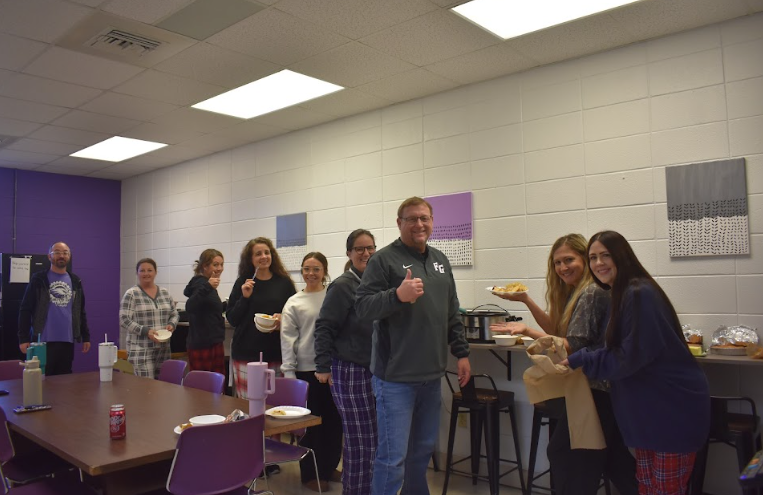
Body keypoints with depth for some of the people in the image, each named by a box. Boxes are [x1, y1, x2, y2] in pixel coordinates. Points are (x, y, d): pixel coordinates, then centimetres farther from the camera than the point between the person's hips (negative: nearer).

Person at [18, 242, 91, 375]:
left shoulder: (75, 281, 11)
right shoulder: (39, 279, 1)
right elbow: (25, 310, -1)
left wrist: (86, 337, 10)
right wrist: (23, 338, -8)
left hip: (67, 341, 3)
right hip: (43, 340, -3)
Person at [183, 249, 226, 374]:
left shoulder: (206, 283, 16)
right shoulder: (201, 283, -13)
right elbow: (189, 307, -32)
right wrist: (207, 287, -42)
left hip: (214, 343, 10)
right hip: (202, 345, -10)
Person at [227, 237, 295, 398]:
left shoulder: (284, 282, 4)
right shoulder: (243, 282, 5)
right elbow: (231, 319, 3)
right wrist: (244, 297, -10)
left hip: (276, 353, 0)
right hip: (246, 353, 0)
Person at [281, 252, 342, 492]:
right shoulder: (294, 302, 1)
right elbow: (288, 339, -1)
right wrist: (288, 373, -6)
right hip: (306, 369, -2)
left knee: (333, 420, 11)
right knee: (311, 422, 6)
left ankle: (329, 467, 30)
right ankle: (310, 473, 21)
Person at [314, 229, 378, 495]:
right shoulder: (342, 286, -10)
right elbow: (324, 328, -11)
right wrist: (323, 366, -14)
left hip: (376, 371, 7)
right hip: (350, 372, -6)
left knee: (374, 438, 14)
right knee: (360, 441, 0)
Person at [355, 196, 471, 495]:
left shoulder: (440, 260, 13)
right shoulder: (384, 259, -8)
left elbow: (452, 314, 18)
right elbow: (362, 306, -15)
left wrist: (461, 352, 14)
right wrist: (397, 295, -29)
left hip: (432, 376, 7)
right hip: (395, 377, -6)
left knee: (423, 449, 19)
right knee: (392, 456, -1)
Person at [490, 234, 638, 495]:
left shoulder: (592, 293, -18)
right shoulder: (575, 292, 11)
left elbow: (573, 346, -22)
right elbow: (556, 329, 12)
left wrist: (527, 331, -26)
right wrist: (525, 299, 3)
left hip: (593, 390, -9)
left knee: (562, 452, 2)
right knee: (615, 460, 17)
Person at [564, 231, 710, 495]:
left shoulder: (639, 294, -21)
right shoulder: (620, 295, 9)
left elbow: (630, 356, -23)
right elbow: (616, 349, 13)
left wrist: (578, 361, -16)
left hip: (673, 406, -9)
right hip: (649, 405, 9)